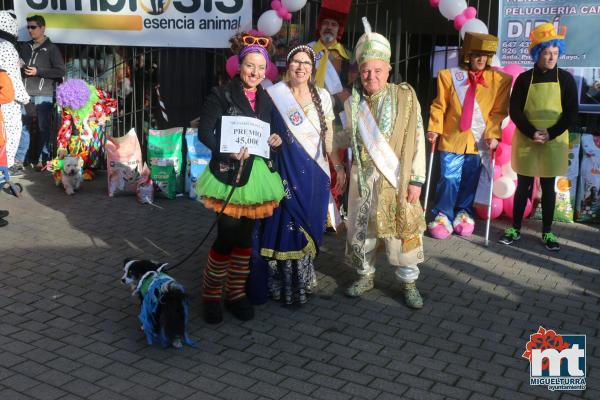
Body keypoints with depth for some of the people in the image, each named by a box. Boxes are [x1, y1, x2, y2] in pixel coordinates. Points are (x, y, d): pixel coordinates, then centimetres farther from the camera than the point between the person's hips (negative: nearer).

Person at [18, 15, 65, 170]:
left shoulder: (51, 48, 2)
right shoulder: (25, 47, 17)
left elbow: (60, 71, -3)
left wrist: (38, 71, -10)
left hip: (44, 95, -4)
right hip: (26, 93, 4)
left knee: (44, 127, -1)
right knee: (23, 126, 2)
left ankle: (43, 160, 4)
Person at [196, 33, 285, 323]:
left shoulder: (266, 100, 11)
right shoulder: (221, 95, -7)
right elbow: (204, 132, -13)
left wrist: (275, 141, -2)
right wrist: (228, 150, -27)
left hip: (258, 175, 6)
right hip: (228, 175, -5)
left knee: (245, 237, 11)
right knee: (227, 237, -5)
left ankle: (236, 293, 25)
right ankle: (211, 295, 14)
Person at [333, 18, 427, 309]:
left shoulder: (404, 97, -6)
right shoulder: (353, 101, 4)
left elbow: (417, 141, -7)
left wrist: (416, 179, -11)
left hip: (395, 177, -3)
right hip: (362, 176, 4)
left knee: (400, 230, 2)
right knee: (360, 228, 12)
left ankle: (409, 282, 20)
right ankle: (365, 275, 32)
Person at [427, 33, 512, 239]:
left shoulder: (499, 80, 0)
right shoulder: (449, 75, -2)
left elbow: (498, 111, 1)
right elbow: (439, 106, 3)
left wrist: (492, 134, -9)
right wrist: (435, 127, -6)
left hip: (479, 140, 1)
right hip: (453, 137, -1)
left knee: (470, 180, 10)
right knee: (449, 179, -2)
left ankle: (464, 213, 27)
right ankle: (443, 215, 12)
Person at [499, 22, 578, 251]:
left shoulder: (565, 79, 0)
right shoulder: (524, 79, 0)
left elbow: (572, 112, -3)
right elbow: (514, 111, -4)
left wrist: (550, 134, -15)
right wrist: (531, 133, -17)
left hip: (554, 143, 0)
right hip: (526, 142, 0)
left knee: (548, 187, 8)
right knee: (523, 185, 7)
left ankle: (547, 232, 18)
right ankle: (515, 229, 17)